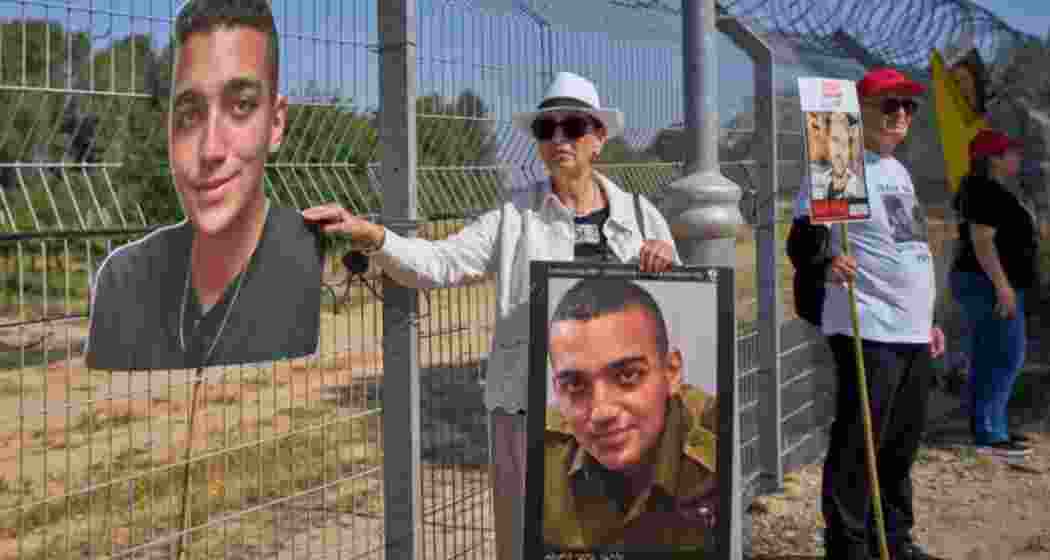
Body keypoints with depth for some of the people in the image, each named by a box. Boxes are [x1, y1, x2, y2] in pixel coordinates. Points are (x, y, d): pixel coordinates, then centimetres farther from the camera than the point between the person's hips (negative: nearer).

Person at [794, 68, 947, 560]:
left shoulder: (898, 171, 19)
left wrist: (927, 320, 25)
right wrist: (825, 264, -36)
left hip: (913, 333, 9)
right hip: (868, 333, -9)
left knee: (902, 444, 15)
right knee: (858, 445, -5)